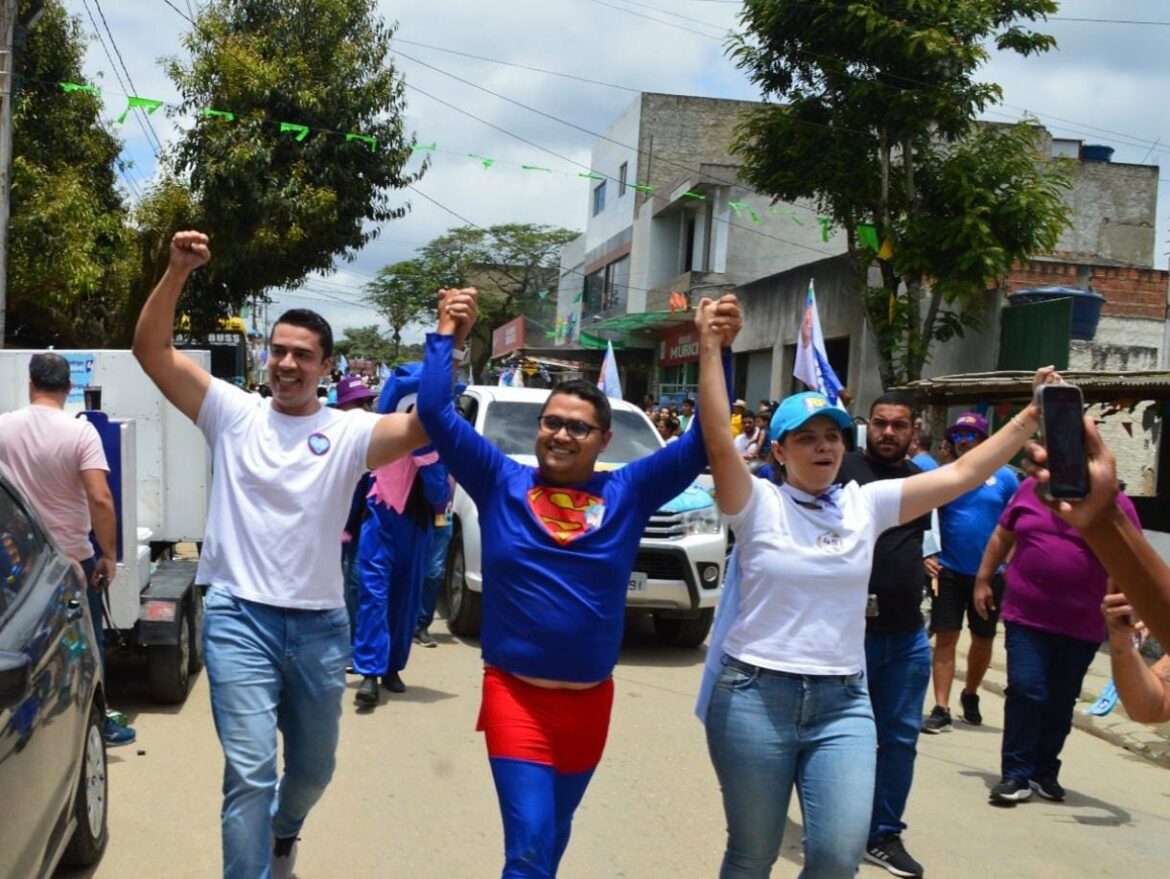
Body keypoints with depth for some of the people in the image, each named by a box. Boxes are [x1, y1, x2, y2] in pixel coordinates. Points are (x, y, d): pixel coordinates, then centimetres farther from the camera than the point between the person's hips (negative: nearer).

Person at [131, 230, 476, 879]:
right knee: (250, 771, -10)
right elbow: (151, 349, -7)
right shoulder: (234, 414, -1)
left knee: (314, 768, 20)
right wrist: (178, 271, -20)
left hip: (320, 624, 2)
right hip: (239, 618, -2)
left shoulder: (348, 433, -2)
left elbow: (423, 425, -20)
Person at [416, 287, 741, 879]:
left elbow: (703, 438, -3)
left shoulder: (627, 493, -1)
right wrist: (446, 336, -6)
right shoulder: (501, 483, -3)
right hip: (515, 693, -3)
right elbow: (436, 414, -4)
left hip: (590, 700, 3)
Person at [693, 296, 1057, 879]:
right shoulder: (759, 504, -4)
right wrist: (710, 350, -25)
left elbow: (962, 475, 5)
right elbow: (718, 442, -20)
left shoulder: (867, 504, 6)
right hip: (754, 697, -3)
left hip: (842, 702, 3)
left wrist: (1033, 415, 1)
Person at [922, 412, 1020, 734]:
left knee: (983, 639, 15)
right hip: (949, 571, -1)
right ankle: (941, 710, -3)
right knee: (945, 638, -5)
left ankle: (970, 696, 37)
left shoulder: (1005, 477, -2)